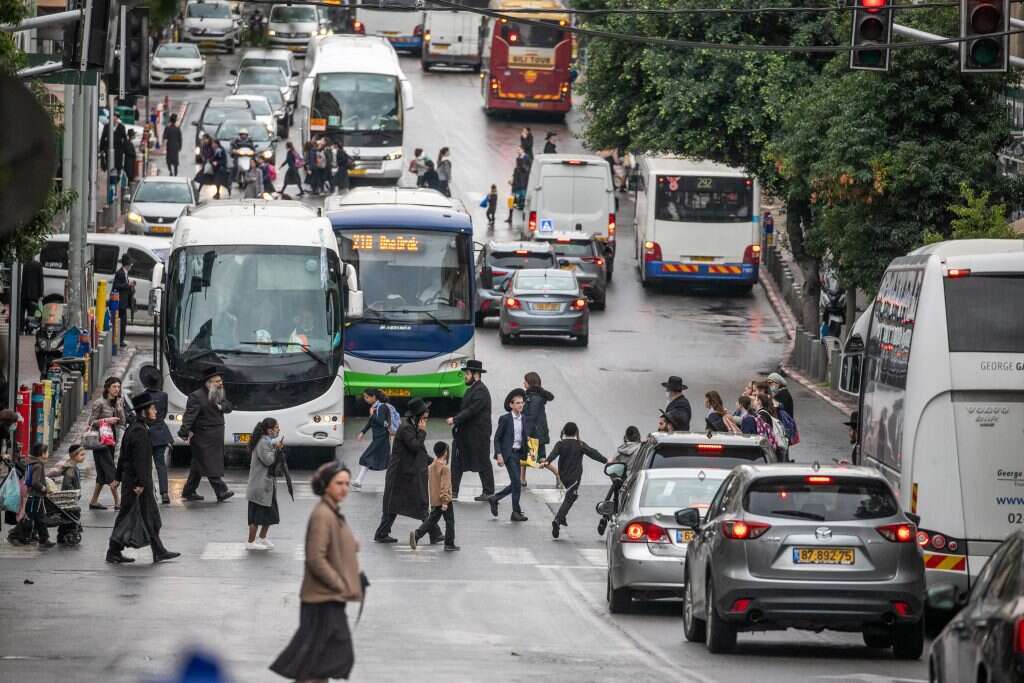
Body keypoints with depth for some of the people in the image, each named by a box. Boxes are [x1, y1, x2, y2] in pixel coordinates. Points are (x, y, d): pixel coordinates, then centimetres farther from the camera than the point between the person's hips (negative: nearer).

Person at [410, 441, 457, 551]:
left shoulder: (431, 467, 8)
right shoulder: (445, 468, -17)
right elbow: (444, 486, -21)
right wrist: (445, 501, -20)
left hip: (434, 500, 7)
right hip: (444, 500, -7)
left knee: (431, 520, 10)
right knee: (449, 521, 6)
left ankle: (416, 535, -8)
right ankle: (449, 544, 11)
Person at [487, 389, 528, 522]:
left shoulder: (523, 419, 9)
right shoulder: (505, 419, -9)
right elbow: (497, 438, -7)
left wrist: (525, 455, 10)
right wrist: (499, 455, -14)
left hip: (518, 453, 7)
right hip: (508, 454, -7)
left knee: (515, 484, 10)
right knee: (517, 483, -10)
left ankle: (494, 499, 29)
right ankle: (516, 512, -2)